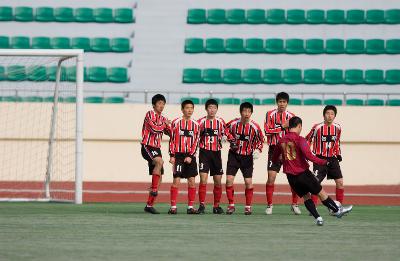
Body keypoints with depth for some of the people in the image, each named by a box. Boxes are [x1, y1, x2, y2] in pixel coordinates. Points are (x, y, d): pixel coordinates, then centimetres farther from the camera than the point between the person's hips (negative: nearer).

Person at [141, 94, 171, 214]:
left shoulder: (163, 118, 15)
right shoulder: (150, 114, -7)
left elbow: (171, 133, 16)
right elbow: (154, 128, -21)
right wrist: (165, 123, -7)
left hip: (156, 148, 8)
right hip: (147, 146, -8)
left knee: (159, 178, 5)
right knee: (159, 162, -37)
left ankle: (149, 205, 12)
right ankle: (154, 189, -32)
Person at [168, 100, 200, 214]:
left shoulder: (195, 124, 7)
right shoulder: (176, 123, 1)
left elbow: (196, 141, 4)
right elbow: (172, 140, 2)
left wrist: (190, 156, -6)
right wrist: (172, 155, -4)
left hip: (190, 155, 3)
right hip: (178, 154, -3)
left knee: (192, 181, 0)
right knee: (176, 180, -8)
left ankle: (190, 207, 7)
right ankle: (173, 207, -6)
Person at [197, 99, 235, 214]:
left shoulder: (220, 122, 6)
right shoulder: (201, 121, 0)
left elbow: (226, 133, 13)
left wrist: (231, 140, -3)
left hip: (216, 153, 3)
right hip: (204, 153, -3)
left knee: (218, 181, 5)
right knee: (203, 179, -11)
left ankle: (216, 206, 16)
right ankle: (202, 205, -7)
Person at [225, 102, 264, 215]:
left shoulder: (254, 127, -9)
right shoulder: (233, 124, -8)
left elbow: (260, 140, 5)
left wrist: (258, 150, -9)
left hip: (247, 156, -1)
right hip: (234, 155, 1)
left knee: (248, 182, -3)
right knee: (229, 180, -7)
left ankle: (248, 206, 11)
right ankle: (231, 205, 7)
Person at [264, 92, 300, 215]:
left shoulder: (291, 116, 8)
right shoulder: (270, 115, 1)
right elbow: (267, 131, -10)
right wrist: (282, 126, -16)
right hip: (274, 149, -2)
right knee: (271, 177, -8)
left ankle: (294, 204, 11)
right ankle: (269, 205, 4)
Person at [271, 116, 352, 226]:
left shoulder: (281, 141, 4)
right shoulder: (300, 140, -13)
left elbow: (274, 160, 12)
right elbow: (308, 156, -24)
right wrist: (323, 162, -16)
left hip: (291, 177, 5)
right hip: (303, 173, -5)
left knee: (306, 196, 15)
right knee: (320, 192, 8)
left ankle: (317, 217, 5)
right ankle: (337, 210, 20)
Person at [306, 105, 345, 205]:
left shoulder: (337, 128, 2)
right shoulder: (317, 127, -12)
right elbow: (307, 140, -1)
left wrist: (338, 154, 10)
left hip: (332, 159, 4)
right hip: (320, 159, -4)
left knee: (340, 182, 0)